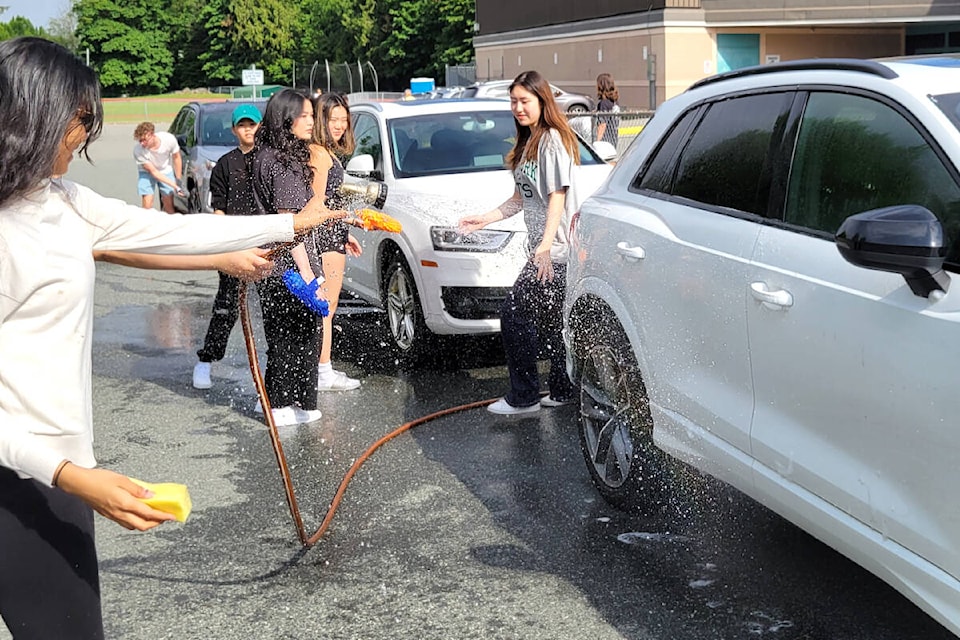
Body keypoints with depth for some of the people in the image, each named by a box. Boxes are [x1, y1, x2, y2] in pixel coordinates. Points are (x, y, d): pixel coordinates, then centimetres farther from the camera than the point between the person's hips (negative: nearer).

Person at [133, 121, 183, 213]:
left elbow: (176, 158, -9)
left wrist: (178, 180, -5)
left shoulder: (169, 139, -30)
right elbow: (153, 171, -25)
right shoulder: (138, 150, -33)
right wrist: (174, 186, -29)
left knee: (168, 204, 0)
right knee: (147, 204, -14)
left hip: (166, 171, 2)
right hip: (147, 172, -2)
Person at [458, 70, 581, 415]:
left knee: (514, 314, -10)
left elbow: (558, 196, -15)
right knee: (549, 321, 10)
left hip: (554, 249, -10)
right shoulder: (529, 144, 21)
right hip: (543, 248, 10)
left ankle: (523, 397, -4)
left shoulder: (553, 140, -8)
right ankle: (563, 390, 17)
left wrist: (545, 245, -22)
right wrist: (485, 219, 19)